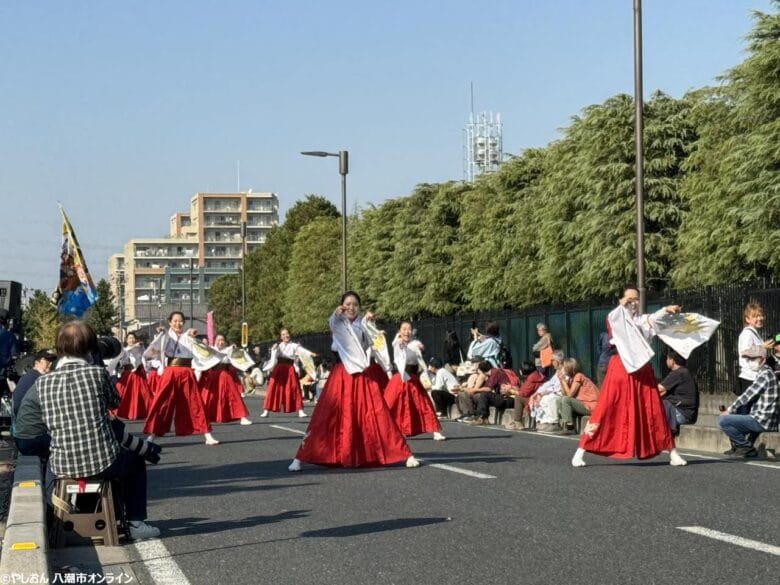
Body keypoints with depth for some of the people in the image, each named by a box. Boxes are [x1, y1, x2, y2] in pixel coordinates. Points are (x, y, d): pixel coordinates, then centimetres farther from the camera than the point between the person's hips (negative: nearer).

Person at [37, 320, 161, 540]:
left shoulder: (43, 381, -2)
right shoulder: (97, 373, -8)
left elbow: (49, 423, 4)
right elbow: (114, 401, 10)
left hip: (63, 467, 3)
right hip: (103, 464, -3)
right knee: (135, 460, 30)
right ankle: (135, 523, 23)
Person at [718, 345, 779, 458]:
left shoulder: (765, 374, -15)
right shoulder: (762, 373, 16)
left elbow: (748, 396, -16)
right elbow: (749, 397, 18)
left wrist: (730, 410, -5)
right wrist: (731, 409, 9)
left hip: (762, 421, -11)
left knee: (723, 420, -18)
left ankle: (746, 447, -6)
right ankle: (737, 447, 22)